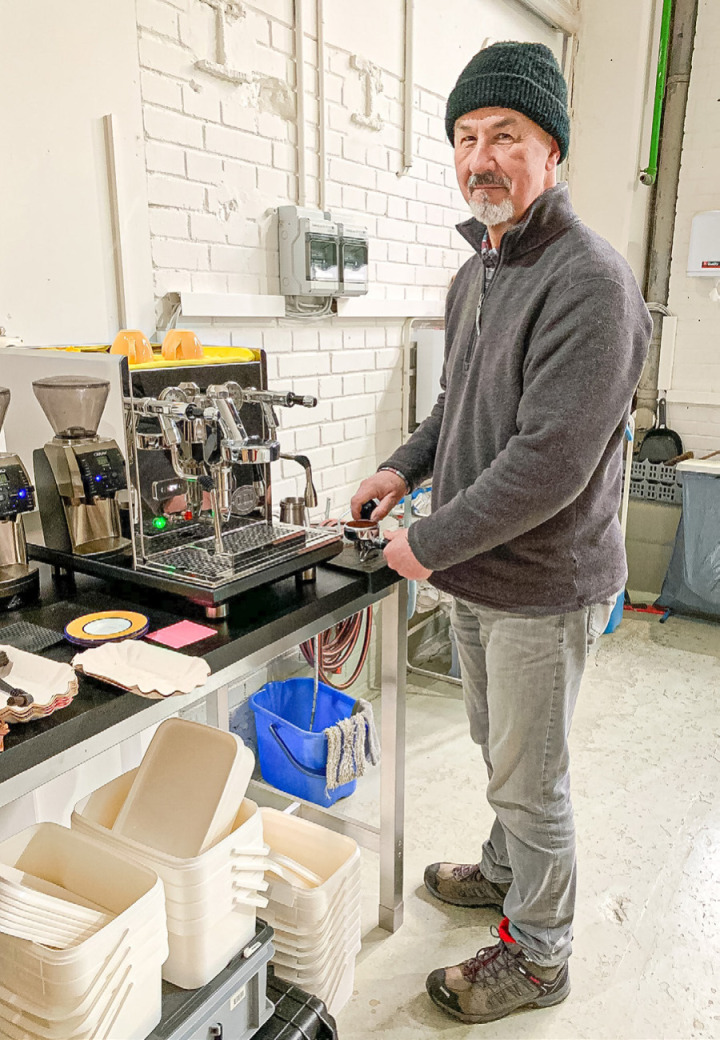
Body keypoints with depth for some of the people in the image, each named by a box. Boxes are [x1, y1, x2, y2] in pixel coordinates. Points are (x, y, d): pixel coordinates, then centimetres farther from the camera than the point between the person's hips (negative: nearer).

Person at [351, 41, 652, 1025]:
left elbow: (550, 463, -27)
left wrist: (432, 544, -18)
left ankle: (537, 954, 34)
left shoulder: (588, 282, -21)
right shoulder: (474, 274, 10)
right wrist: (407, 465, 6)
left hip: (543, 586, -8)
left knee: (529, 780, 9)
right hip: (475, 574, 8)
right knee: (498, 750, 26)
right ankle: (504, 871, 51)